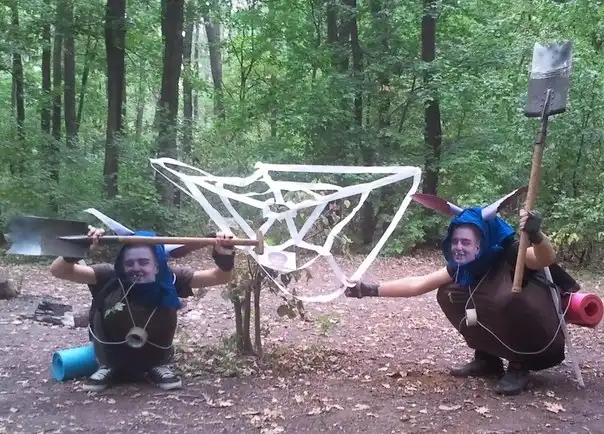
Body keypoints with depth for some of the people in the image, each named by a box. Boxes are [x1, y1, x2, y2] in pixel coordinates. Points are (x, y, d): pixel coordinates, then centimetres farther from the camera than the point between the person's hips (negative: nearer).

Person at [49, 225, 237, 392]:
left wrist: (224, 258, -42)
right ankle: (107, 367, -1)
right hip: (114, 352, -1)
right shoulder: (112, 276, -24)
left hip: (153, 354, 2)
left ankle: (158, 366, 3)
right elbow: (57, 271, -31)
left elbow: (219, 277, -21)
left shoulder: (169, 277, -19)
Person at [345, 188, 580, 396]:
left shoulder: (511, 255, -25)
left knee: (508, 297, -37)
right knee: (448, 295, -4)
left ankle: (519, 367, -12)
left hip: (543, 343, -7)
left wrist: (536, 235, -66)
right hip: (509, 333, 7)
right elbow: (418, 284, -4)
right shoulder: (463, 267, -7)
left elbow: (547, 259, -44)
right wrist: (371, 289, -9)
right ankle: (487, 359, 7)